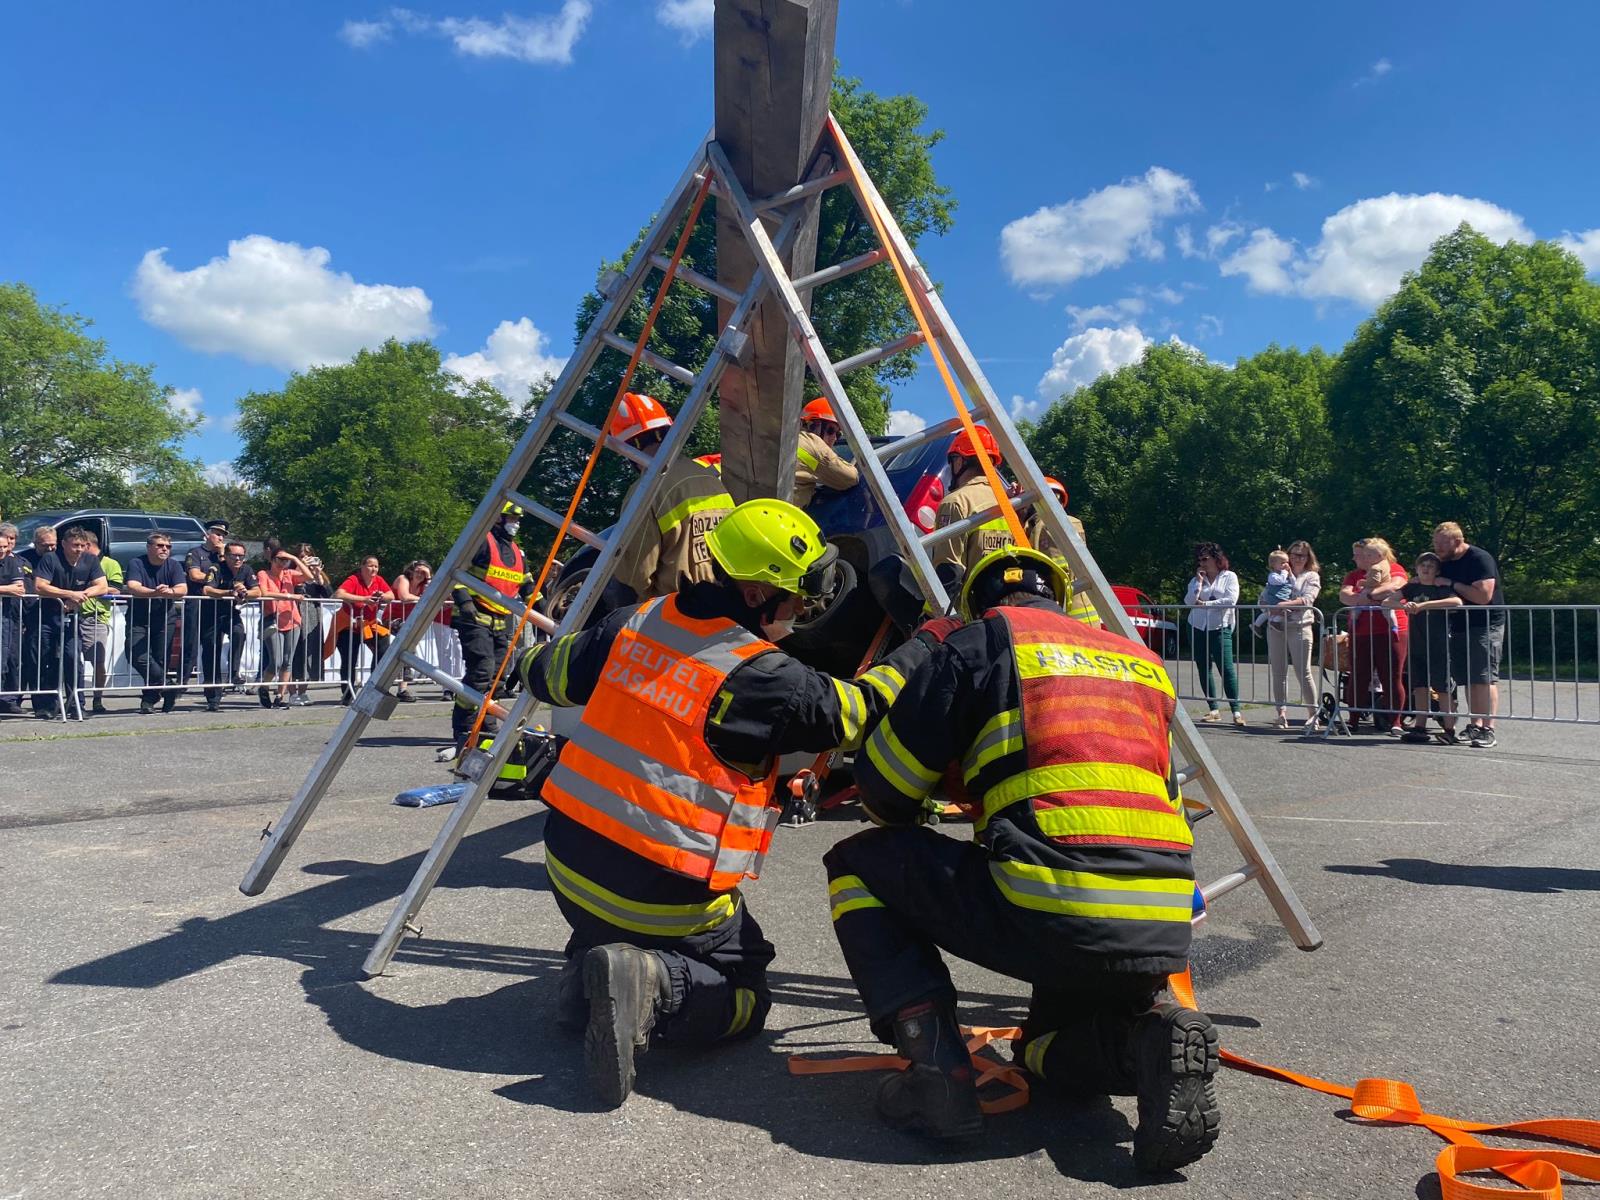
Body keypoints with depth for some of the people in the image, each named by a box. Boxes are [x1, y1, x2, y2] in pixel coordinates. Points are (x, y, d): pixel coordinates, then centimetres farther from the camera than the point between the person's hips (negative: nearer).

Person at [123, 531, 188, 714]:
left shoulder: (173, 565, 0)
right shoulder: (137, 564, -6)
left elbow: (183, 589, -13)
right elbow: (133, 587, -23)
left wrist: (169, 592, -37)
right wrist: (154, 592, -42)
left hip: (165, 619, 1)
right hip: (138, 619, -1)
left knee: (160, 660, -2)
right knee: (137, 656, -17)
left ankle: (150, 698, 16)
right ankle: (167, 690, -5)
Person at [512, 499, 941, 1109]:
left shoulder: (635, 622, -1)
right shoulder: (759, 675, -21)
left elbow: (543, 672, 12)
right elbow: (859, 711, -10)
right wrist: (925, 646, 5)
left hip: (570, 863, 7)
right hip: (664, 893, -6)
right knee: (745, 994, 14)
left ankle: (587, 973, 7)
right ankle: (653, 989, -13)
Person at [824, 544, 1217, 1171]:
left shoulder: (981, 640, 8)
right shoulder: (1143, 661, 23)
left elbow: (883, 788, 9)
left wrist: (903, 821, 34)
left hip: (1045, 913, -6)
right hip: (1162, 936, 7)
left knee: (859, 863, 16)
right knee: (1049, 1043, 35)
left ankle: (937, 1070, 3)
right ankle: (1148, 1040, 2)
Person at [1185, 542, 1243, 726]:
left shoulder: (1229, 577, 4)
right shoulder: (1196, 580, 14)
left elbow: (1231, 600, -11)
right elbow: (1189, 601, -1)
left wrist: (1205, 604, -9)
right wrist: (1199, 581, -4)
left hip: (1220, 629, -5)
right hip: (1198, 628, 5)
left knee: (1226, 669, -11)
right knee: (1203, 670, 5)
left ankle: (1236, 711, -10)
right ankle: (1213, 710, 13)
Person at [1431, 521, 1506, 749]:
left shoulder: (1480, 559, -14)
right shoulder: (1444, 563, 9)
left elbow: (1483, 596, -24)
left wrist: (1452, 584, -18)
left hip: (1486, 626, -8)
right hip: (1460, 626, 8)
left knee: (1485, 678, -9)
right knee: (1469, 679, 8)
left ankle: (1488, 730, -8)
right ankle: (1474, 726, 13)